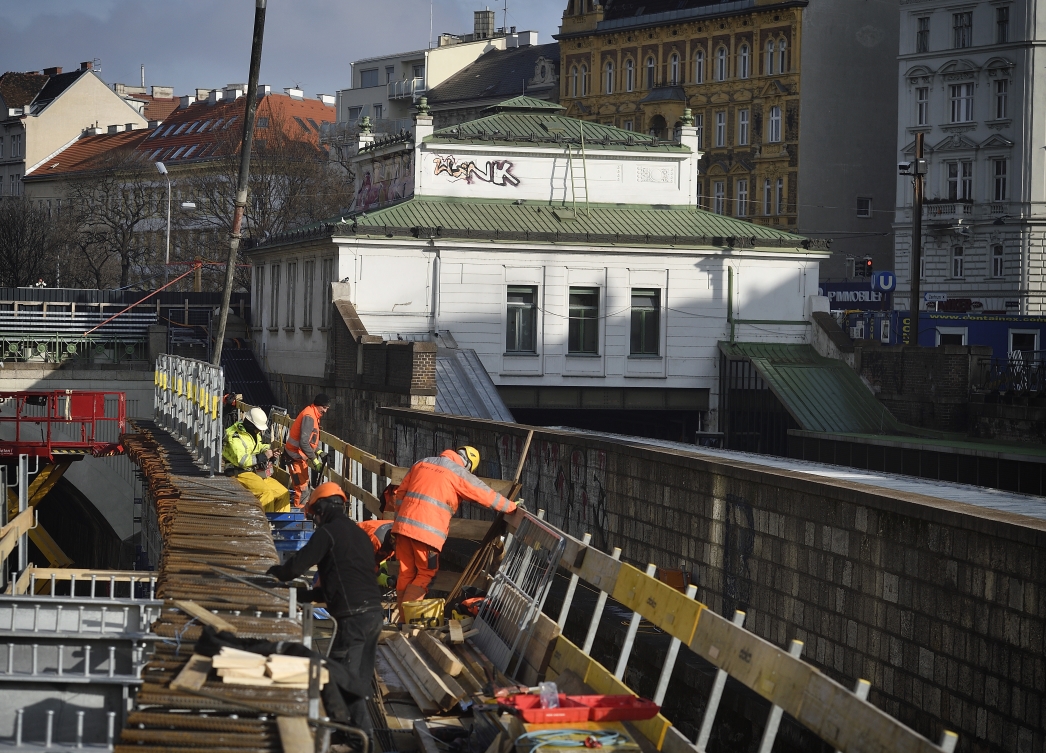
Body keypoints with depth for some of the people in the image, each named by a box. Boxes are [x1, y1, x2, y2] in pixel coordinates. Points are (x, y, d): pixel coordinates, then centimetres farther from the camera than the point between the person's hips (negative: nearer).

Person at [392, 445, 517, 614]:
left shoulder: (422, 463, 17)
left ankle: (402, 618, 15)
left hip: (403, 524, 6)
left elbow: (400, 493, 20)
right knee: (426, 573, 5)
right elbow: (487, 495, 5)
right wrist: (512, 506, 18)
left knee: (406, 573, 12)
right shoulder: (459, 473, 0)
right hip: (428, 531, -6)